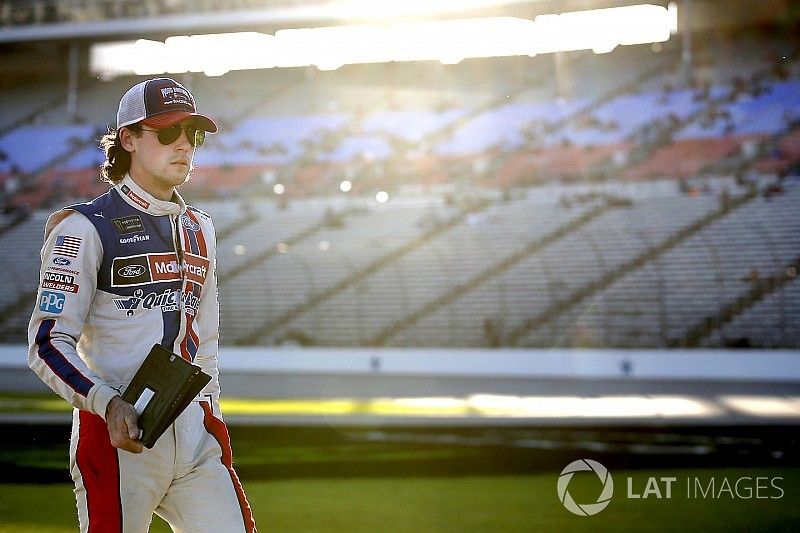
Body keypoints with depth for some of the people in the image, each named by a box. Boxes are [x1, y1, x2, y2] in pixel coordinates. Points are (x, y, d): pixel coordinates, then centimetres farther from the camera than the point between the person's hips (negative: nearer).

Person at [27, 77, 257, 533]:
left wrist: (210, 420, 17)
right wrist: (109, 405, -24)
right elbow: (48, 344, -11)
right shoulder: (86, 228, -5)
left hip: (194, 431, 6)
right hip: (118, 434, -6)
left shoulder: (199, 229, 17)